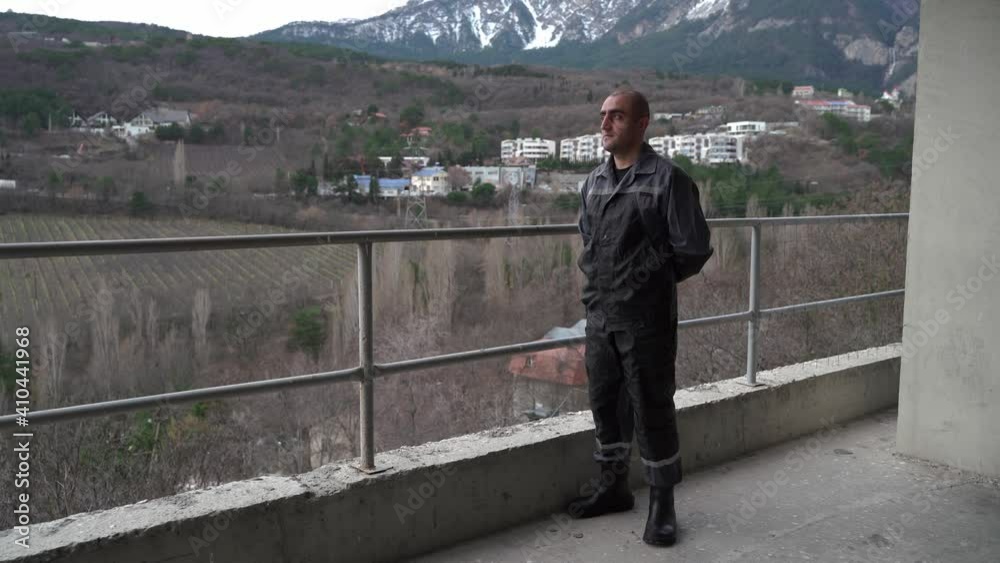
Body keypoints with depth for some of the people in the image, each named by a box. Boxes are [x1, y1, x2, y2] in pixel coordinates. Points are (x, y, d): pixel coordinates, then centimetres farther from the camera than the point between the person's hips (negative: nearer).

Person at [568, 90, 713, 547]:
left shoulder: (667, 179, -11)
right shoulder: (594, 182, 10)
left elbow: (694, 249, -10)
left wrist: (649, 282, -1)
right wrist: (599, 278, 13)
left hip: (645, 318, -6)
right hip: (599, 315, 7)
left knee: (651, 409, 2)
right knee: (605, 403, 15)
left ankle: (662, 504, 18)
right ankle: (613, 488, 33)